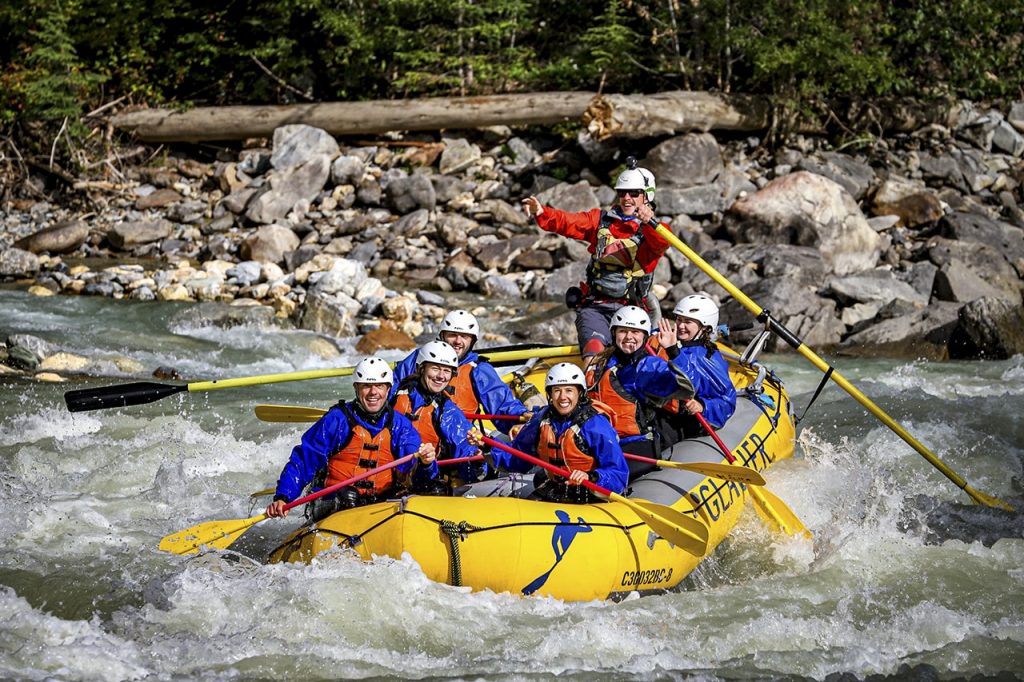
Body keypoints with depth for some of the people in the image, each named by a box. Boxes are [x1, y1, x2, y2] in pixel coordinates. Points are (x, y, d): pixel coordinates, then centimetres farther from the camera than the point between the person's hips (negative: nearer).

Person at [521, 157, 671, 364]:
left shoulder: (650, 231, 4)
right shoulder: (601, 220, 15)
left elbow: (661, 244, -20)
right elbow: (566, 222, 2)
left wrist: (649, 222, -42)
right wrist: (541, 213, -20)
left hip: (631, 310, 0)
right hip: (595, 307, 0)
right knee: (594, 348, -26)